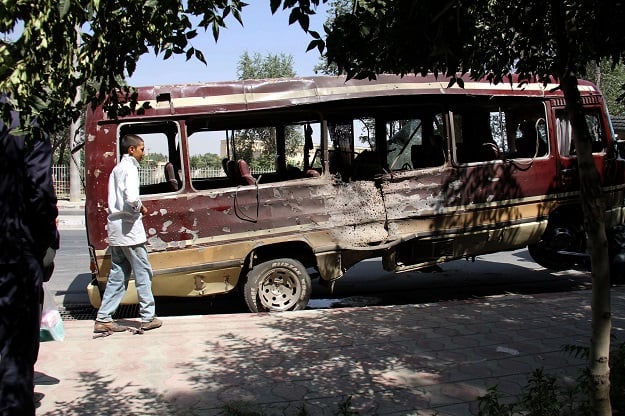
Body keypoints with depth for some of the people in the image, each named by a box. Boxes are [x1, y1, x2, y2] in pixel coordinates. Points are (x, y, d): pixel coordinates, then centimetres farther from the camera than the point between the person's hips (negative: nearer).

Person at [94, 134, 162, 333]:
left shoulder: (117, 169, 19)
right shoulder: (130, 168, -11)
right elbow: (131, 197, -27)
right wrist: (141, 208, -8)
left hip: (116, 228, 9)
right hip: (129, 227, -9)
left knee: (117, 275, 11)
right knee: (143, 272, 0)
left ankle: (103, 319, 10)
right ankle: (148, 318, 6)